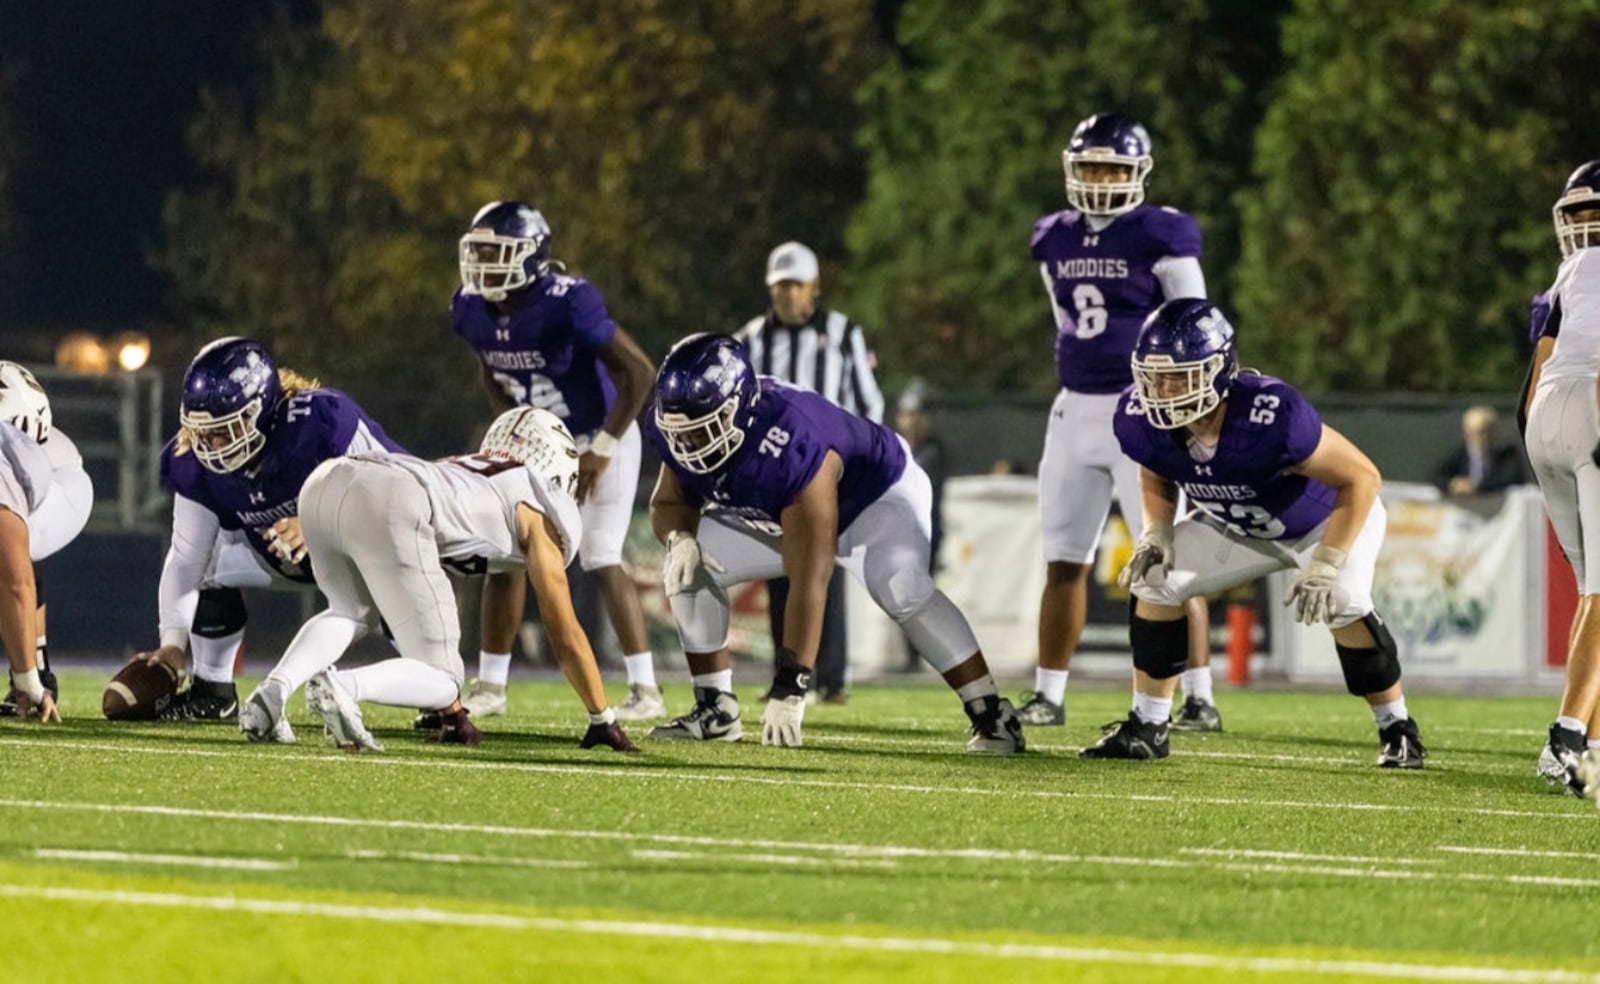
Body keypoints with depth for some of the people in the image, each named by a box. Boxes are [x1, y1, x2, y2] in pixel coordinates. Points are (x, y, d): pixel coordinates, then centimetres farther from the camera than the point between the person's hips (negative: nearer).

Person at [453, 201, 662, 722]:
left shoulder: (568, 304, -30)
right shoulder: (473, 310, -9)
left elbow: (639, 371, -27)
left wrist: (602, 450, -24)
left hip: (599, 440, -7)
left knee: (601, 560, -13)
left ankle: (646, 690, -8)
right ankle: (490, 686, 12)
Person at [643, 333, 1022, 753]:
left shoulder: (791, 447, -43)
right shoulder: (682, 436, -23)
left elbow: (809, 581, -43)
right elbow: (670, 503, -1)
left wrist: (789, 691, -43)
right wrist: (679, 539, -28)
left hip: (877, 496, -7)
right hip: (774, 515, 7)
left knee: (902, 591, -33)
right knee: (690, 571, -10)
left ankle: (992, 715, -26)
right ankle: (716, 711, 1)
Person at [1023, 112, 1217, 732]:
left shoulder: (1161, 239, -9)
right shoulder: (1056, 241, 10)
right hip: (1076, 411, 6)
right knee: (1064, 562, 9)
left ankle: (1200, 699, -4)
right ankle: (1047, 696, 16)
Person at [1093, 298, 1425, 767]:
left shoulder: (1270, 417, -44)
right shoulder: (1142, 421, -25)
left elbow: (1362, 477, -33)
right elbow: (1156, 479, 2)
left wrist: (1325, 566, -34)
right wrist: (1156, 535, -15)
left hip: (1329, 520, -6)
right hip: (1240, 528, 6)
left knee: (1342, 604, -29)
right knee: (1156, 581, -8)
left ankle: (1397, 730, -8)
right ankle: (1146, 727, 4)